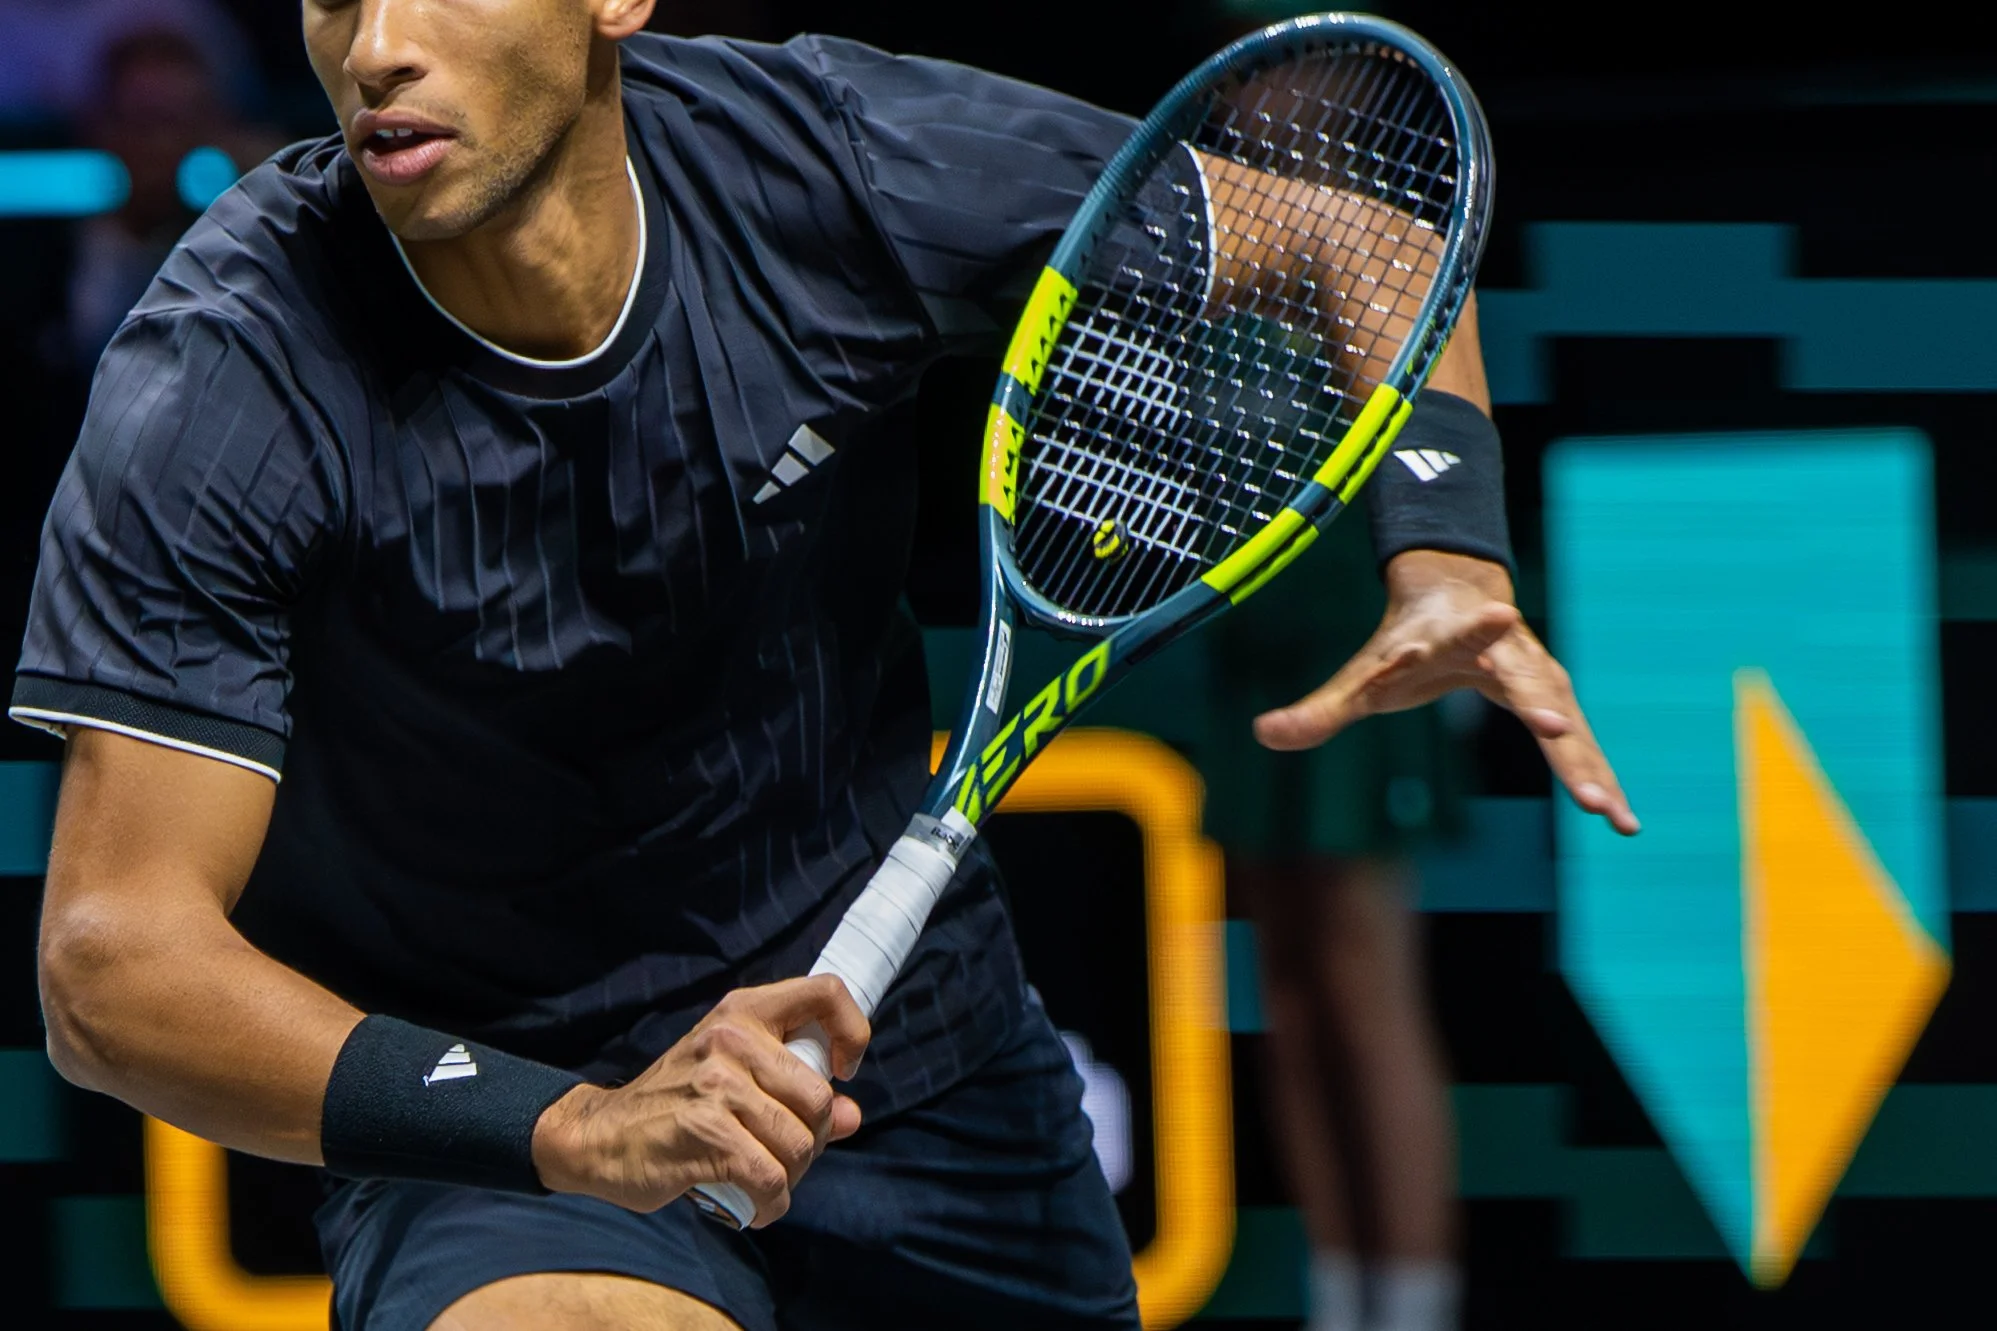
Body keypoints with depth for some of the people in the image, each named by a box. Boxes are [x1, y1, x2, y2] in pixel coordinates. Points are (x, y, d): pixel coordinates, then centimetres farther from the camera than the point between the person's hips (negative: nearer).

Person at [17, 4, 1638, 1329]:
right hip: (496, 1144, -5)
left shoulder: (831, 158, -14)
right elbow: (115, 959, -25)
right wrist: (575, 1128, -38)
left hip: (925, 1052, 5)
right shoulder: (231, 388, -22)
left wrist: (1449, 561, -17)